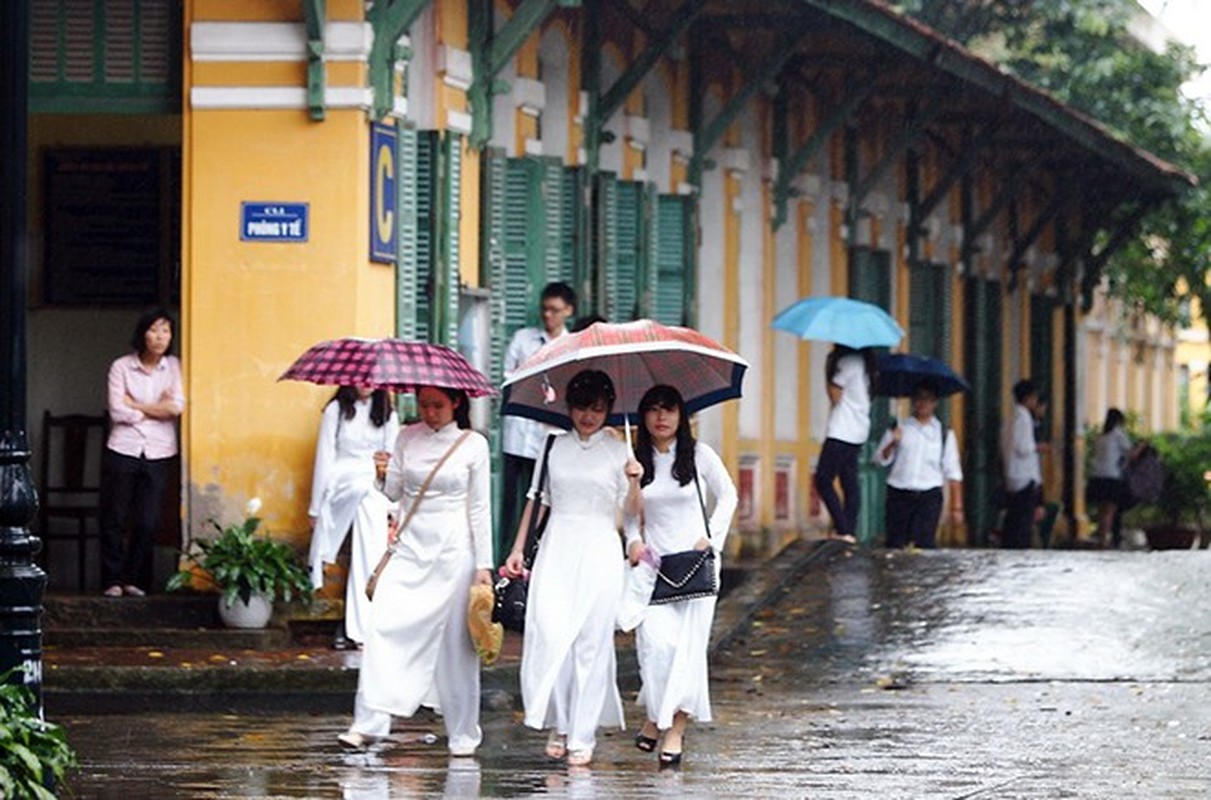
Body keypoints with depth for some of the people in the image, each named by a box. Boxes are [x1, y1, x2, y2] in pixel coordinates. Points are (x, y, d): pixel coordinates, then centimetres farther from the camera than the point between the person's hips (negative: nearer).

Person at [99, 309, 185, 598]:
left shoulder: (174, 367, 4)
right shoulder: (121, 367, 0)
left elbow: (177, 406, -9)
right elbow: (118, 412, -8)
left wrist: (135, 405, -8)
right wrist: (157, 409, -4)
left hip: (158, 454, 1)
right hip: (122, 451, -1)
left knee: (147, 522, -1)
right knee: (114, 519, 0)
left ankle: (134, 580, 10)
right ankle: (113, 581, 8)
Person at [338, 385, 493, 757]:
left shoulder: (473, 445, -1)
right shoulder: (408, 438, 6)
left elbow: (480, 508, 1)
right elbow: (394, 492, 12)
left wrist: (484, 563, -2)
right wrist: (384, 476, -10)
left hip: (452, 550, -3)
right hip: (410, 546, 3)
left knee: (456, 640, 2)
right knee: (383, 628, -10)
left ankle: (463, 733, 13)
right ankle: (369, 723, -12)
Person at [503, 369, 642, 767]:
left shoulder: (617, 452, 4)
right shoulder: (555, 448, 9)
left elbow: (630, 510, -2)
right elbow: (537, 498, 13)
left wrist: (634, 482, -21)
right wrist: (518, 549, 9)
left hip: (599, 551, -1)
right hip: (557, 548, 1)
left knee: (591, 641, -3)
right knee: (550, 634, -9)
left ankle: (582, 736, 2)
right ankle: (558, 724, 6)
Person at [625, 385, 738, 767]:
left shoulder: (699, 455, -1)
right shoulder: (636, 460, 5)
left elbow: (727, 496, 8)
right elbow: (630, 510, 16)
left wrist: (710, 538, -2)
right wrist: (633, 540, -2)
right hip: (653, 561, 1)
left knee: (688, 641, -5)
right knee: (656, 639, -13)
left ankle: (676, 728, -1)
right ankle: (655, 715, 6)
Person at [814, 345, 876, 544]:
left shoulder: (849, 362, -14)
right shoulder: (862, 361, 15)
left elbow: (835, 396, -13)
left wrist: (829, 371, -3)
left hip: (841, 432, -10)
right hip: (858, 432, 10)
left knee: (823, 481, -6)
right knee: (850, 483, 9)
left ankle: (843, 530, -13)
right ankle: (849, 531, 7)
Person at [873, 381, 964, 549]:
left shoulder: (944, 434, 9)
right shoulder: (899, 428, 9)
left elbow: (953, 472, 8)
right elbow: (880, 460, 4)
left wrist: (957, 507, 2)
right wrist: (892, 443, -15)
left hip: (929, 497, -1)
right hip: (899, 495, 1)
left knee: (924, 544, -17)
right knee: (895, 545, -1)